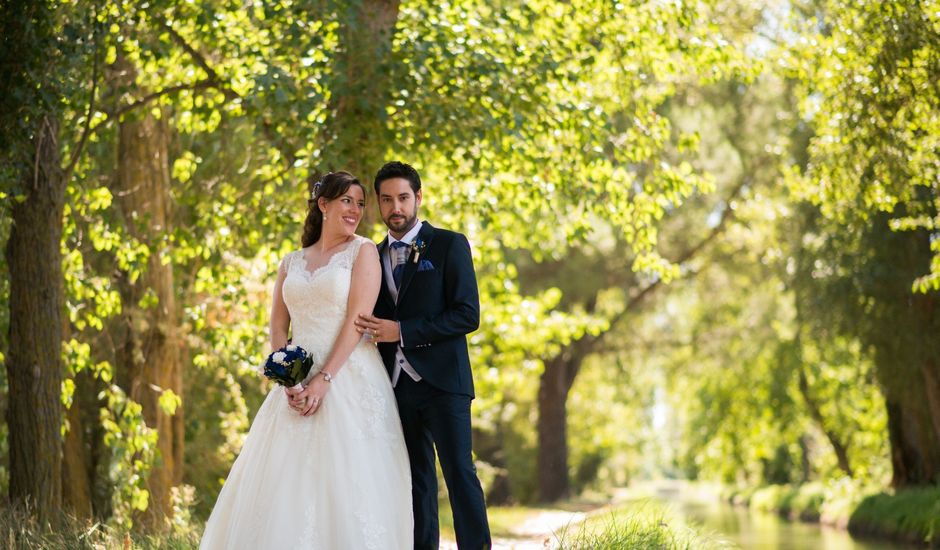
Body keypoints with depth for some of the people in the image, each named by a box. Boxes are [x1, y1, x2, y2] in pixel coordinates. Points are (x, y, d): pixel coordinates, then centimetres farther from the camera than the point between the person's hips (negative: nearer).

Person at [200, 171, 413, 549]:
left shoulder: (362, 251, 3)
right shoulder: (292, 263, 16)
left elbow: (357, 320, -8)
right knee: (286, 481, 0)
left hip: (348, 379, -4)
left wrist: (324, 380, -16)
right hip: (299, 382, 4)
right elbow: (278, 327, 10)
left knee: (345, 479, -8)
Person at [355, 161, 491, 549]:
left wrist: (402, 331, -14)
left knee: (458, 471, -11)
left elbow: (468, 315, -9)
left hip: (441, 381, -5)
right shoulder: (374, 256, 15)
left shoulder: (449, 245, 0)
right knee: (417, 480, 7)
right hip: (396, 384, 5)